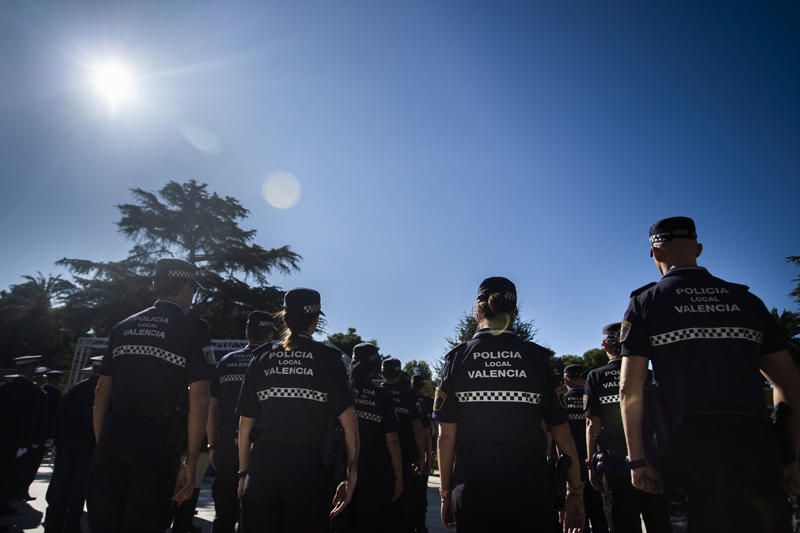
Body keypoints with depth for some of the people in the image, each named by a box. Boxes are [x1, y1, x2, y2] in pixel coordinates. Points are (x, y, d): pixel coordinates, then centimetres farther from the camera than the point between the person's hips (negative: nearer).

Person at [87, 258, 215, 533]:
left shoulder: (123, 327, 13)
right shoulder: (193, 328, -3)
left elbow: (102, 391, 13)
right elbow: (198, 399, -9)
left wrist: (101, 445, 19)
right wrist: (191, 462, -4)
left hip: (111, 443, 5)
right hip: (158, 450, -5)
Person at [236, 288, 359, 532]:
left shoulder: (261, 358, 7)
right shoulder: (327, 358, 0)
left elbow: (245, 425, 8)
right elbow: (349, 422, -6)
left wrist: (244, 472, 16)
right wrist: (352, 474, 0)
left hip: (262, 464, 3)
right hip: (307, 466, -2)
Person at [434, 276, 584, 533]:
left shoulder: (458, 357, -2)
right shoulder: (536, 357, -2)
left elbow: (446, 435, -3)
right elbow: (562, 432, -1)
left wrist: (446, 492, 6)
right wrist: (576, 491, 9)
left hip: (472, 487, 0)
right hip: (530, 486, 0)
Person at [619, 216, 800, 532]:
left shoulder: (645, 303, 4)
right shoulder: (746, 300, 15)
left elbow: (630, 388, -3)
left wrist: (637, 460, 2)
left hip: (689, 444, -3)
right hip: (755, 443, 3)